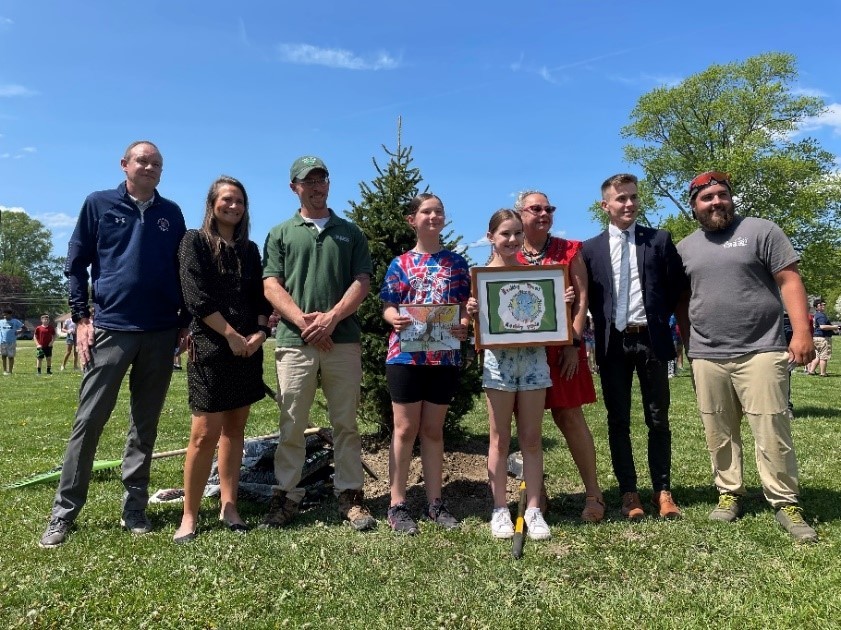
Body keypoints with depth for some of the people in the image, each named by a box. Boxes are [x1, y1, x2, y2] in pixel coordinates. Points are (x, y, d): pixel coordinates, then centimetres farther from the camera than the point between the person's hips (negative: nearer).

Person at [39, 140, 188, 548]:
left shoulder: (171, 213, 10)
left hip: (161, 332, 2)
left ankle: (134, 507, 18)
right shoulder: (99, 204, 5)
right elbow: (76, 264, 5)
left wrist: (186, 321, 8)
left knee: (145, 424, 8)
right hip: (110, 328, -2)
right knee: (88, 421, 0)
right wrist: (81, 318, -3)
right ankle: (64, 512, 13)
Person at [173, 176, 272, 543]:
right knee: (205, 434, -5)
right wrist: (231, 335, -13)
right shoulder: (195, 241, 1)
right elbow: (196, 298, -10)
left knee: (234, 429, 9)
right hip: (210, 347, -5)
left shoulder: (250, 249, 16)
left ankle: (229, 507, 17)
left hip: (248, 348, 5)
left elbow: (261, 297, 12)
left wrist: (260, 332, -6)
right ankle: (189, 515, 8)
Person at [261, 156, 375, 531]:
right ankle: (287, 495, 17)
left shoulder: (350, 232, 14)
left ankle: (350, 495, 16)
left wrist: (332, 317, -10)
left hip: (344, 340, 1)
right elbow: (271, 286, 2)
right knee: (291, 425, 5)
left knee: (346, 423, 6)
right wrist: (303, 321, -12)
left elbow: (362, 282, 4)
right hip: (294, 341, 0)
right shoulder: (280, 234, 12)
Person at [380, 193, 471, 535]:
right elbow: (388, 307, 1)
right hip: (406, 355, -2)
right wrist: (395, 320, -22)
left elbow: (466, 306, 8)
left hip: (445, 356, 2)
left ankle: (434, 502, 21)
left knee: (433, 430, 11)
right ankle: (397, 504, 13)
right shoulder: (400, 263, 4)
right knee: (405, 429, 3)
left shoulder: (456, 262, 9)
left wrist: (463, 325, -14)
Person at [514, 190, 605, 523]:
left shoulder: (569, 250, 7)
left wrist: (574, 343, -9)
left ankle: (593, 492, 12)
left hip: (561, 347, -1)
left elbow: (581, 298, 0)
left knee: (568, 415, -1)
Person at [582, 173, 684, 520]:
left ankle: (662, 490, 20)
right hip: (612, 343, 0)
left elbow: (676, 287, 8)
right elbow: (587, 297, 7)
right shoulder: (590, 249, 5)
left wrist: (659, 320, 1)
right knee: (618, 421, 6)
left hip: (651, 339, 0)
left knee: (658, 420, 8)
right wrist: (602, 327, -3)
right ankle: (628, 492, 17)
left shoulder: (660, 239, 5)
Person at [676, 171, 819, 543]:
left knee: (772, 432, -1)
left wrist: (801, 332, -13)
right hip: (706, 358, 3)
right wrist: (688, 346, 11)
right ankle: (729, 494, 22)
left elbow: (789, 281, -3)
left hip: (760, 352, -3)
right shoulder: (685, 248, 12)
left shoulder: (760, 231, 2)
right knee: (719, 435, 9)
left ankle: (785, 503, 13)